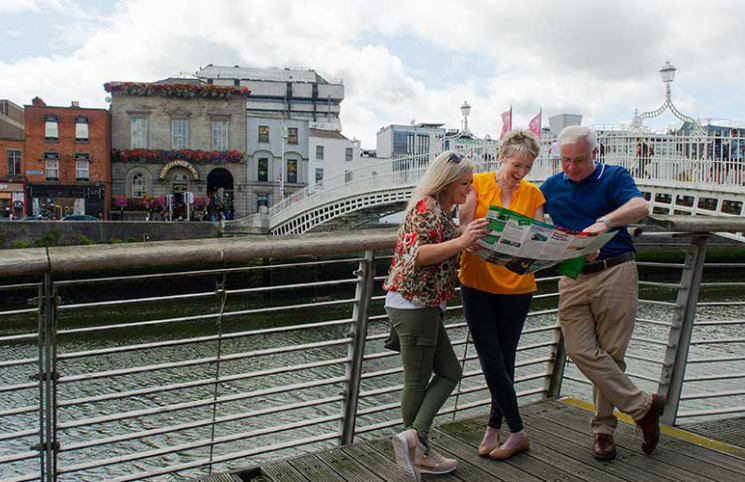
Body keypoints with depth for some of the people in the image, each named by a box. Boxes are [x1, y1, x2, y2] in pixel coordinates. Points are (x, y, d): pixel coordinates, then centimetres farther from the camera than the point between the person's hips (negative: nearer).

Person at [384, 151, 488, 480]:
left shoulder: (443, 211, 15)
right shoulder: (426, 208, -15)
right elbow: (414, 255, -25)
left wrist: (470, 240, 16)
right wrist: (461, 242, -30)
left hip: (425, 307, 10)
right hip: (413, 306, -10)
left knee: (449, 373, 10)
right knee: (418, 381, 0)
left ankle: (415, 442, 8)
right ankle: (417, 449, 12)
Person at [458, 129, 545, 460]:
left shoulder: (532, 193, 4)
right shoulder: (478, 183, -2)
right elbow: (463, 229, -9)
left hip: (517, 286, 1)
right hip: (477, 283, -1)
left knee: (504, 361, 9)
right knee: (491, 361, -1)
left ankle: (494, 426, 26)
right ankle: (517, 432, 14)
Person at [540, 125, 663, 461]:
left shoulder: (614, 177, 1)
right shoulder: (552, 186, 13)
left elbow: (640, 207, -17)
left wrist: (604, 222, -37)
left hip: (615, 273, -3)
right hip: (573, 279, 4)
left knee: (611, 353, 1)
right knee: (580, 351, -7)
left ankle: (603, 428, 18)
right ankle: (643, 406, 7)